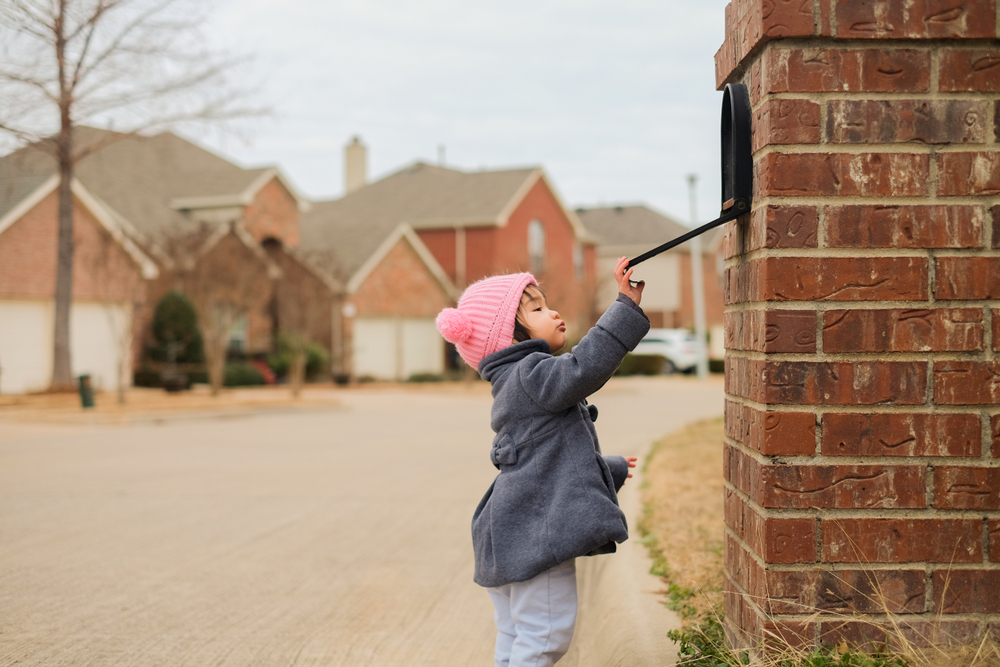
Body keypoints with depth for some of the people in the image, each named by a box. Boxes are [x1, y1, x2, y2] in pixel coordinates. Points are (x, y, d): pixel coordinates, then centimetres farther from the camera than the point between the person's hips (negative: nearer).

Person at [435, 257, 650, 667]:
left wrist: (611, 469, 45)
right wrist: (627, 306, -30)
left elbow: (554, 457, 32)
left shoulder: (513, 386, 22)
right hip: (536, 532, -11)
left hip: (519, 536, 11)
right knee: (545, 634, -8)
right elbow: (584, 367, -31)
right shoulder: (529, 374, -11)